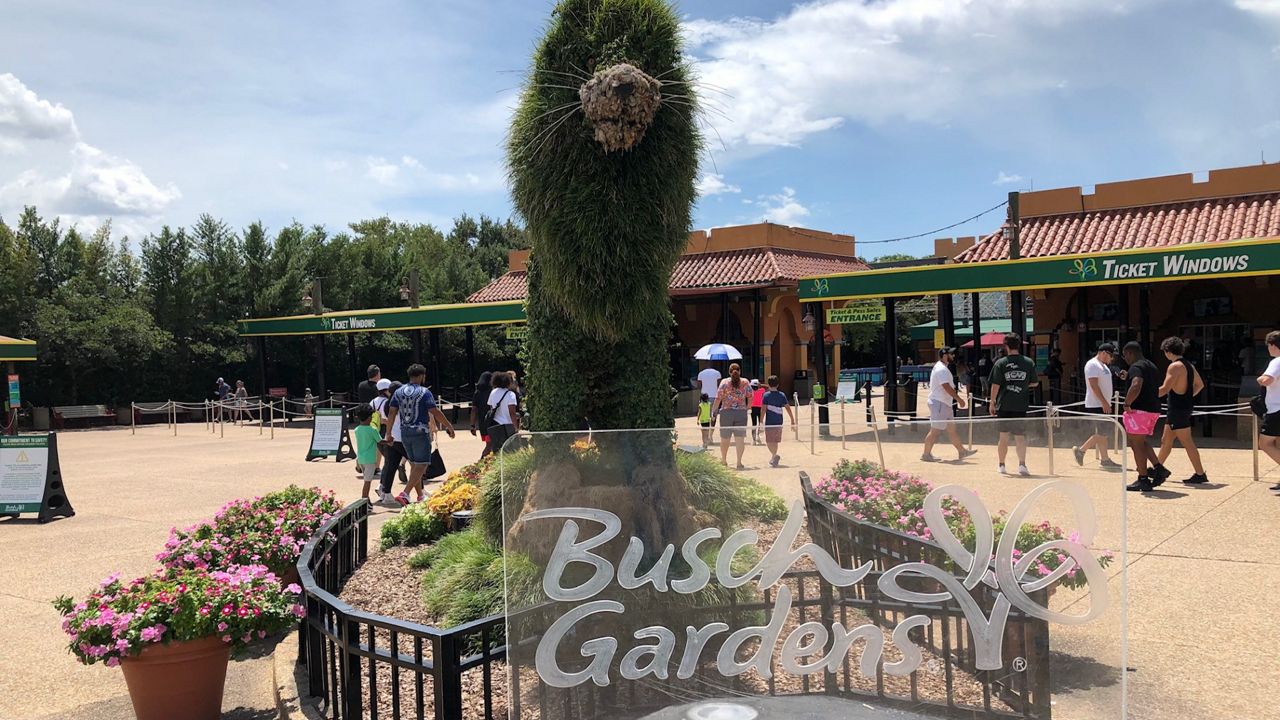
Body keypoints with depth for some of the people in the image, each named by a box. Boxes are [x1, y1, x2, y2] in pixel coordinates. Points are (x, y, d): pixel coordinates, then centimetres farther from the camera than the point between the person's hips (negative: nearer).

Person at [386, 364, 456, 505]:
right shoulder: (424, 392, -10)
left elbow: (392, 413, 4)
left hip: (404, 433, 7)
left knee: (414, 464, 17)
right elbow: (435, 412, -14)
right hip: (420, 432, -7)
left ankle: (420, 495, 25)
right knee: (421, 465, -5)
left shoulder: (399, 392, 6)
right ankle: (405, 494, -18)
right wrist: (449, 426, -5)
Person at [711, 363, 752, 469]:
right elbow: (750, 397, 3)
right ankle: (739, 462, -1)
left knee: (725, 438, 12)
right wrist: (748, 407, 18)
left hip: (726, 412, -1)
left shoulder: (724, 382, -1)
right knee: (740, 438, 2)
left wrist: (714, 411, 2)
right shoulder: (745, 382, 4)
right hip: (741, 412, 1)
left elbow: (718, 398, -5)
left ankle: (724, 460, 24)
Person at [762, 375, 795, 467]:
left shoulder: (766, 395, -5)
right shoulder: (782, 395, 4)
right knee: (775, 442, 17)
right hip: (779, 422, 4)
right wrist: (793, 421, 6)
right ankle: (773, 459, 27)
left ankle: (775, 456, -22)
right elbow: (788, 408, 2)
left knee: (769, 442, 1)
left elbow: (764, 409, -11)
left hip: (769, 423, -4)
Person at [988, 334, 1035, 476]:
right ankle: (1022, 464, -11)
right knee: (1020, 436, 4)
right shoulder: (1029, 362, -1)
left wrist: (992, 401, 4)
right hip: (1021, 405, 1)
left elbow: (995, 385, -6)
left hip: (1004, 405, 0)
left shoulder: (1000, 363, -6)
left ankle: (1002, 465, 19)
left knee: (1004, 436, 10)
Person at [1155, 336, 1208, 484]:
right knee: (1166, 440, 17)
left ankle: (1200, 475, -2)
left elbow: (1164, 389, -22)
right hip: (1185, 405, 10)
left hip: (1178, 409, -10)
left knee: (1187, 442, -5)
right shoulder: (1188, 365, 11)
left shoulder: (1175, 366, -17)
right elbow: (1200, 385, 19)